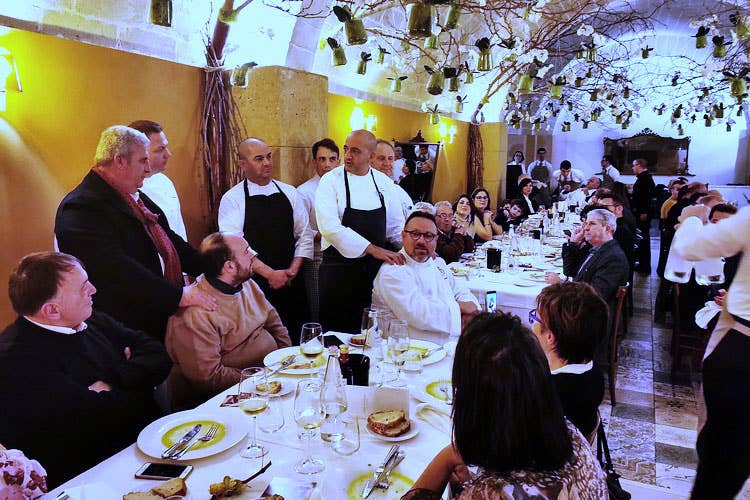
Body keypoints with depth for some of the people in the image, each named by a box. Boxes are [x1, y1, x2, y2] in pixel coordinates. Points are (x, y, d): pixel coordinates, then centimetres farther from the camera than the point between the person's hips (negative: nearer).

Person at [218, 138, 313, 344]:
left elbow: (305, 234, 8)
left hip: (291, 281, 4)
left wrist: (293, 270, -5)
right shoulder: (232, 199, -3)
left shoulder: (289, 193, 8)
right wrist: (270, 273, -16)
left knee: (298, 339, 8)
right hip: (255, 284, -3)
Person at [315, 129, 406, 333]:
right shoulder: (331, 180, -8)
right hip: (340, 269, -4)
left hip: (376, 270, 4)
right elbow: (330, 227, -21)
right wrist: (372, 249, -28)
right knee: (340, 333, 3)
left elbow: (396, 226, 14)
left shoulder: (384, 182, 6)